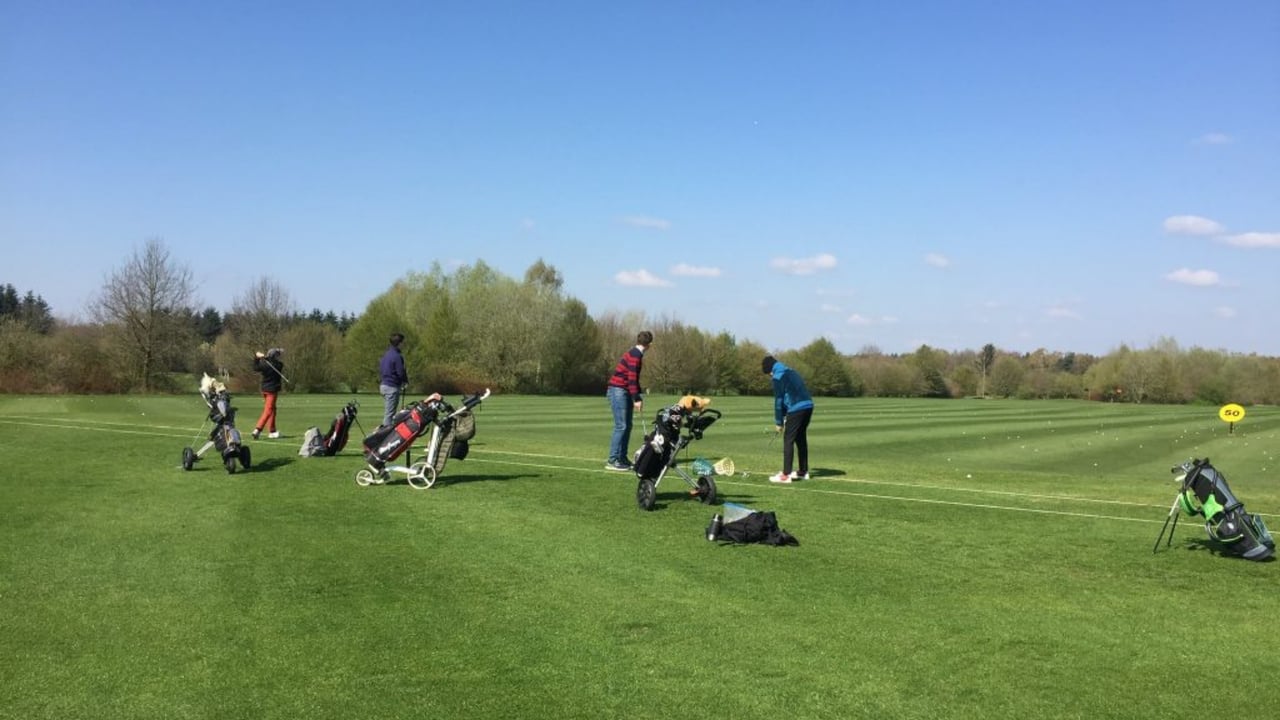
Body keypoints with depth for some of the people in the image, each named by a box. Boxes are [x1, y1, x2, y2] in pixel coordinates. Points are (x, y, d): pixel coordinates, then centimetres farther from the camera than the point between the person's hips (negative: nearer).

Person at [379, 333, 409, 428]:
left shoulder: (385, 354, 12)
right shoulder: (397, 356, -16)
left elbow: (380, 370, 17)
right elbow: (401, 373, -17)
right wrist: (406, 381, 2)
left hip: (383, 385, 9)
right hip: (392, 387, -9)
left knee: (386, 412, 15)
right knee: (390, 413, -7)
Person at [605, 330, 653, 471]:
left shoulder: (636, 354, 15)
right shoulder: (635, 355, -16)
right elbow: (631, 378, -21)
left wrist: (638, 397, 17)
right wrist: (636, 399, -20)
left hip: (625, 392, 10)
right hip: (618, 391, -10)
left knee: (627, 426, 9)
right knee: (621, 426, -11)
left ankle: (622, 458, 13)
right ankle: (612, 461, -10)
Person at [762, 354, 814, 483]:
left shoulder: (778, 377, -3)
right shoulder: (791, 372, 23)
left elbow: (778, 400, -4)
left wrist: (779, 422, 4)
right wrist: (783, 418, 20)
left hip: (796, 409, -8)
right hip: (808, 406, 8)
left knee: (788, 441, -4)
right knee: (801, 439, 17)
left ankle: (786, 475, -6)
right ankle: (803, 472, 24)